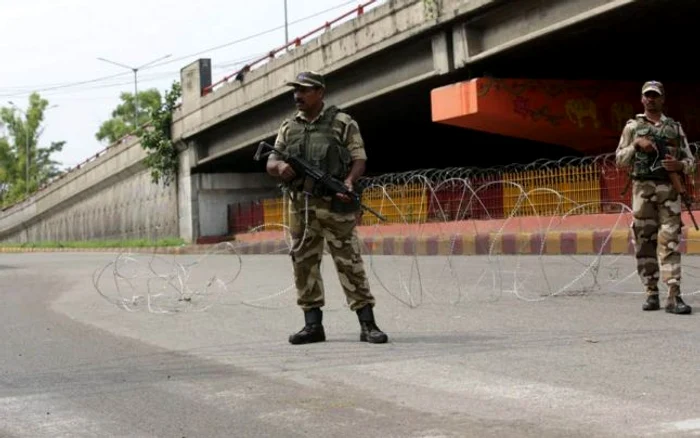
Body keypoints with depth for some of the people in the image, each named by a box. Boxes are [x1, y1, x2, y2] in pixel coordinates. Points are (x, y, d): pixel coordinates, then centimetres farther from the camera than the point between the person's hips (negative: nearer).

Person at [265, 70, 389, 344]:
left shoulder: (343, 123, 4)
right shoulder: (288, 127, 15)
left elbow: (359, 159, 0)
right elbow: (270, 164, 15)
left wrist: (349, 180, -19)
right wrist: (280, 167, -9)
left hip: (335, 204, -4)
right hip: (300, 205, 5)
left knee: (349, 262, -6)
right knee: (304, 263, 4)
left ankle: (368, 325, -5)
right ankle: (313, 325, 10)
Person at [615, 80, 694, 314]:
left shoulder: (675, 127, 13)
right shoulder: (633, 126, 11)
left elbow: (690, 161, 12)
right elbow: (620, 159, 9)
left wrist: (680, 165, -10)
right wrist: (636, 145, -7)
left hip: (669, 189, 0)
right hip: (643, 188, 0)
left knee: (670, 241, -8)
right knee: (645, 241, 0)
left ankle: (674, 297, -13)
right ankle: (651, 293, 7)